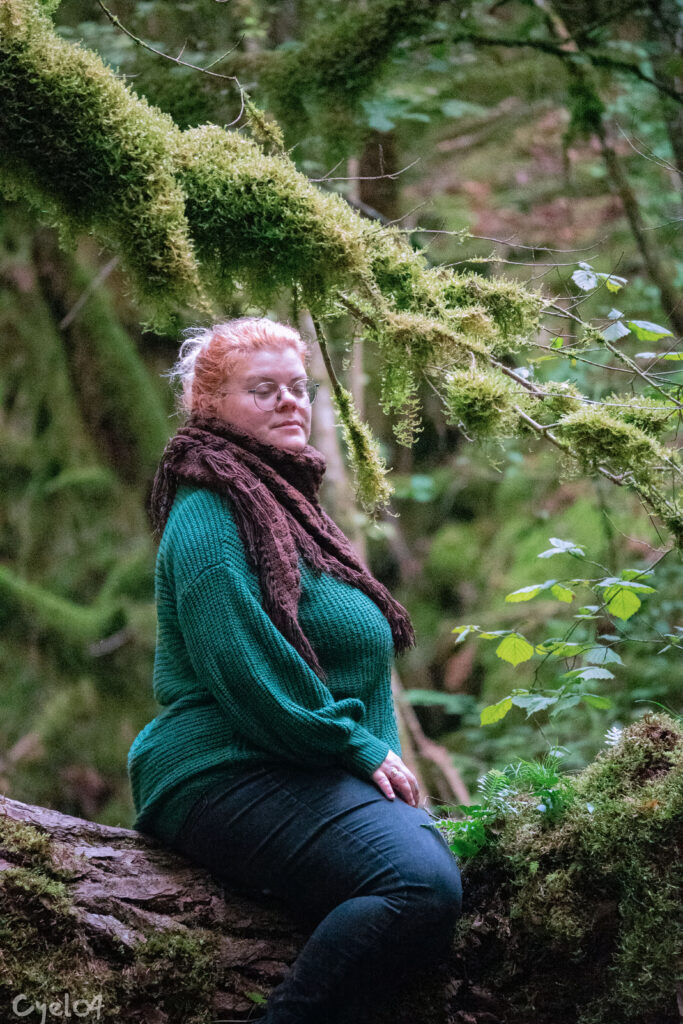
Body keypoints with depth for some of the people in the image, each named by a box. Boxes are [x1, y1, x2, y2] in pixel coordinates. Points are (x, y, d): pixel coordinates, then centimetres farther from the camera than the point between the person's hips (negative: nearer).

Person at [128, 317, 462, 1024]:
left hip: (324, 776, 10)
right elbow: (239, 664, -17)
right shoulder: (207, 512, -6)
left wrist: (379, 758, 11)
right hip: (232, 776, -10)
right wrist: (356, 745, -13)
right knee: (420, 885, -30)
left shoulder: (287, 502, 25)